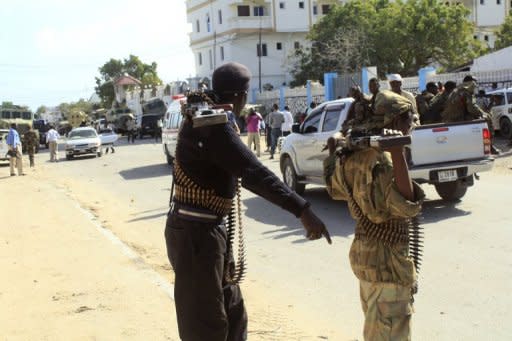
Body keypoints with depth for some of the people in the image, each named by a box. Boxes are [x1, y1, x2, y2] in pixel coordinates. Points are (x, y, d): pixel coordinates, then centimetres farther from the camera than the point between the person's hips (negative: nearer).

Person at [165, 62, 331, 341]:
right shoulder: (213, 127, -22)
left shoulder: (206, 117, 10)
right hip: (196, 232, -10)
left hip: (207, 228, 10)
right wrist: (303, 211, -34)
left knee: (230, 310, 20)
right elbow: (255, 173, -31)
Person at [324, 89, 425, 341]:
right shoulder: (384, 157, -22)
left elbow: (335, 188, 17)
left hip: (364, 250, 9)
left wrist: (333, 154, 16)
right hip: (386, 256, -9)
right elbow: (406, 207, -29)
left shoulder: (356, 152, 3)